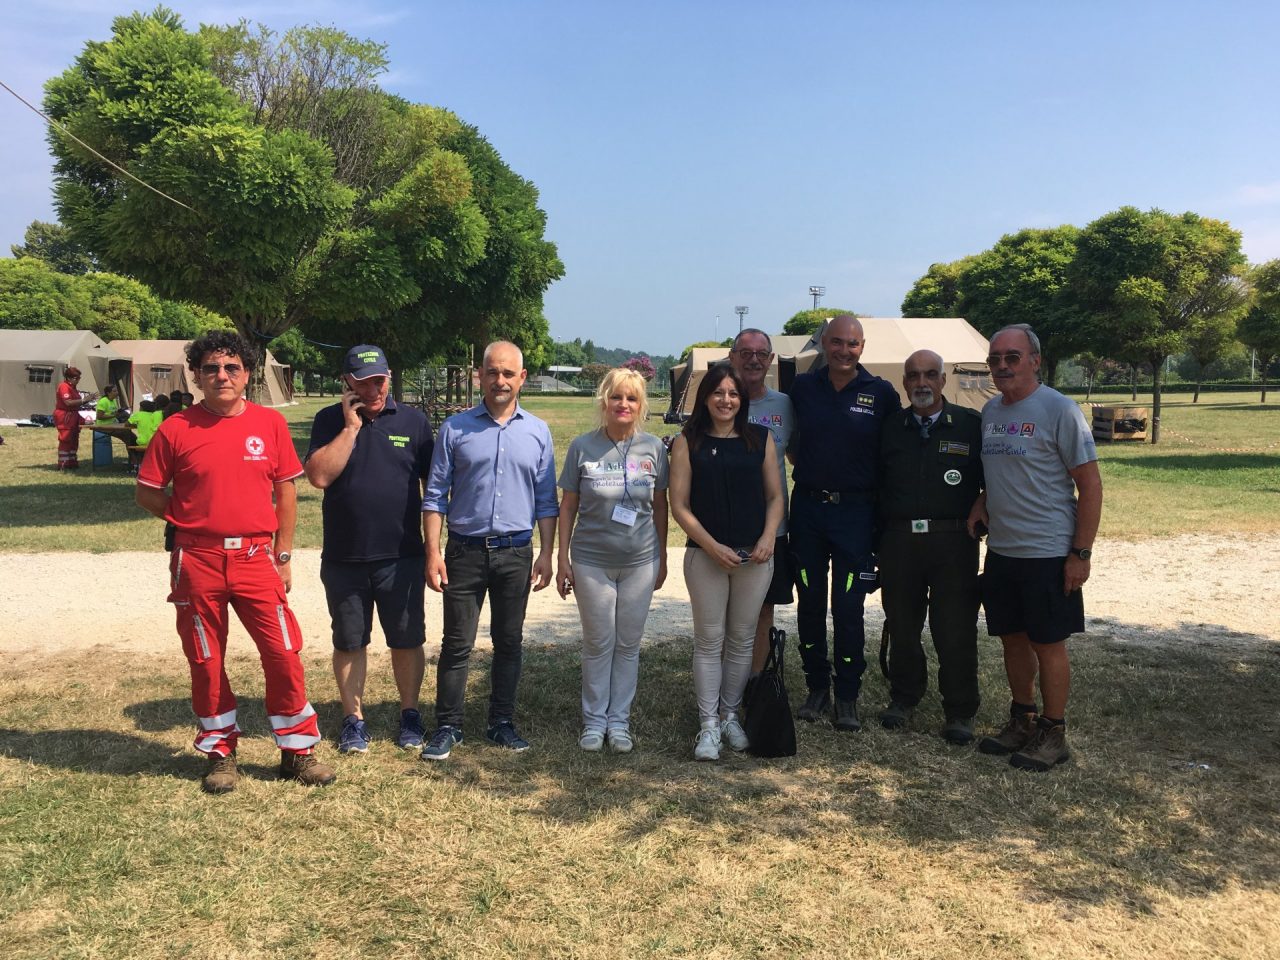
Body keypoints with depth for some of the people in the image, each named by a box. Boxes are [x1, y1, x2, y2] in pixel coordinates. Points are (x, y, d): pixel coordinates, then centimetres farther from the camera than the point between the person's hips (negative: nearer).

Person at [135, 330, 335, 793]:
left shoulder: (270, 424, 1)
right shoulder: (176, 430, -1)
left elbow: (285, 491, 6)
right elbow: (147, 493, 8)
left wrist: (283, 557, 5)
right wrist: (193, 520, -1)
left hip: (256, 558, 0)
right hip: (198, 562, 0)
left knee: (284, 654, -1)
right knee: (207, 662, 9)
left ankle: (298, 751, 15)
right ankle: (220, 753, 26)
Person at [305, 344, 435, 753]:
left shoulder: (414, 421, 2)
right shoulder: (330, 421, 1)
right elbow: (319, 476, -14)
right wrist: (351, 427, -15)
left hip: (401, 557, 0)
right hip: (344, 558, 0)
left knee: (407, 640, 8)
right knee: (349, 642, 11)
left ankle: (410, 714, 24)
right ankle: (353, 719, 25)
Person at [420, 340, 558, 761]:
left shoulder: (537, 432, 5)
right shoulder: (455, 428, 0)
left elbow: (546, 501, 7)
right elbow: (435, 495, 1)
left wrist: (546, 554, 1)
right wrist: (433, 552, -7)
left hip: (515, 553, 2)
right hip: (465, 551, -1)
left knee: (509, 642, 10)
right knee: (456, 643, 3)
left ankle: (502, 723, 23)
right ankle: (448, 727, 14)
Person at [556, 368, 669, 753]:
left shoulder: (654, 448, -2)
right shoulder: (583, 447, -5)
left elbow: (660, 505, 6)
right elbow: (568, 506, 0)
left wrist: (661, 557, 8)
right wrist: (562, 558, 0)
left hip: (640, 561, 1)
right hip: (591, 560, -1)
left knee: (629, 644, 10)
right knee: (597, 644, 9)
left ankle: (619, 720, 24)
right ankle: (594, 720, 24)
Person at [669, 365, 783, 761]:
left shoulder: (760, 439, 6)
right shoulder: (688, 442, -1)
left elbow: (775, 496, 8)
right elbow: (679, 505, -4)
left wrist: (768, 538, -8)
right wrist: (713, 546, -13)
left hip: (754, 555, 2)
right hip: (706, 555, -2)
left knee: (742, 639, 10)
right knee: (709, 640, 3)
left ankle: (730, 715, 25)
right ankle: (708, 725, 11)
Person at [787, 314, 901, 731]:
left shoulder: (881, 393, -1)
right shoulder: (802, 387, 4)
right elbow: (789, 441, 18)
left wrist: (880, 493, -1)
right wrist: (809, 468, 6)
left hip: (855, 511, -2)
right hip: (807, 506, 2)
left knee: (848, 608, 0)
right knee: (810, 603, 9)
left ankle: (847, 697, 12)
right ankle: (817, 687, 22)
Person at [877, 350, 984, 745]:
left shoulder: (971, 425, 2)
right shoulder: (890, 429, 9)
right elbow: (876, 487, 12)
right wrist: (876, 541, 6)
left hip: (953, 542, -2)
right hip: (899, 541, 2)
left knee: (956, 630, 1)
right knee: (902, 624, 12)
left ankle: (960, 712, 15)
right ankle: (903, 697, 31)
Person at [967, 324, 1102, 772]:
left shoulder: (1058, 409, -12)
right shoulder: (990, 411, 9)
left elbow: (1090, 485, -12)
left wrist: (1081, 553, -15)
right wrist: (982, 503, 2)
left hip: (1048, 553, -6)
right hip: (1000, 550, 7)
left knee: (1048, 643, 3)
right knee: (1013, 638, 15)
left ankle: (1053, 733, 17)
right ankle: (1022, 721, 30)